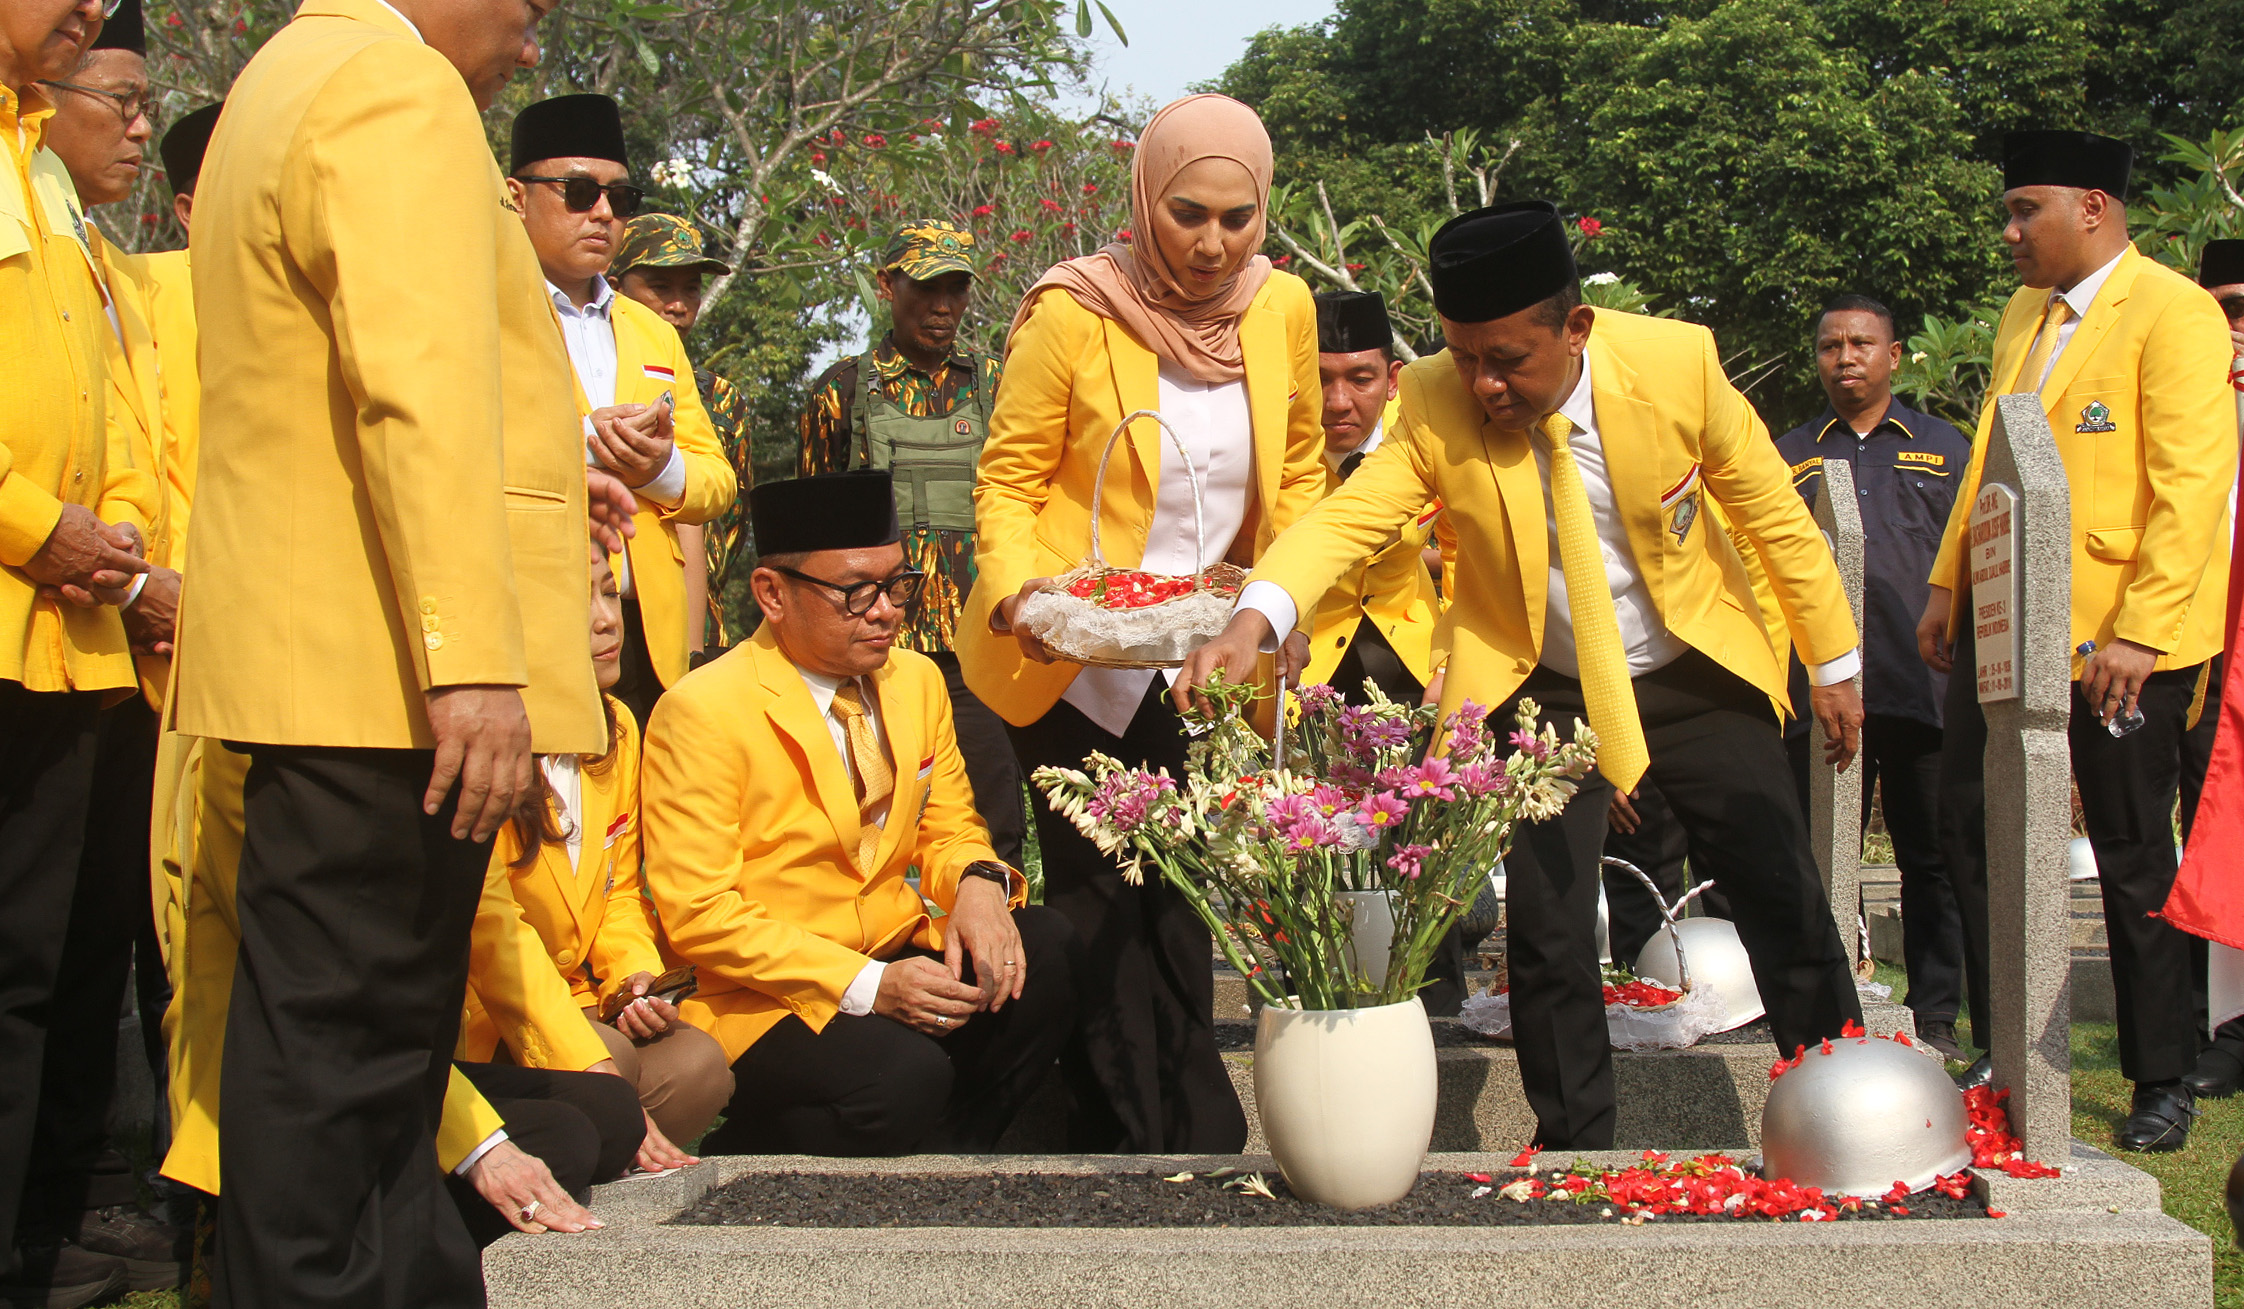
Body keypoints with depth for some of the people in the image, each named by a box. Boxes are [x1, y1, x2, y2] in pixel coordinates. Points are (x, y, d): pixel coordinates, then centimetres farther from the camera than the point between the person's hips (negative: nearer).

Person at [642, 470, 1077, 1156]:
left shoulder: (917, 680, 10)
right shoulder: (701, 711, -11)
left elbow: (949, 831, 17)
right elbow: (698, 914, -15)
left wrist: (978, 885, -10)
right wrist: (865, 987, -23)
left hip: (899, 968, 7)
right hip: (764, 1000, -7)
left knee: (1049, 951, -18)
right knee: (907, 1073, -33)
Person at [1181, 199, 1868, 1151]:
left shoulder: (1677, 363, -19)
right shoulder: (1433, 406, -20)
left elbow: (1772, 512, -8)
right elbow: (1349, 515, -31)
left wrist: (1834, 665, 0)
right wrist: (1255, 617, -51)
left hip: (1698, 677, 1)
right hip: (1539, 693, 0)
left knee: (1790, 912, 6)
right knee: (1545, 937, -4)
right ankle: (1575, 1150, 15)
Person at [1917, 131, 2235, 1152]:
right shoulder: (2024, 316, 14)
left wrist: (2141, 634, -23)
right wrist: (1946, 586, 15)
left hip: (2120, 638, -8)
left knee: (2133, 858, 3)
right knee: (1970, 834, 8)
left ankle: (2162, 1084, 18)